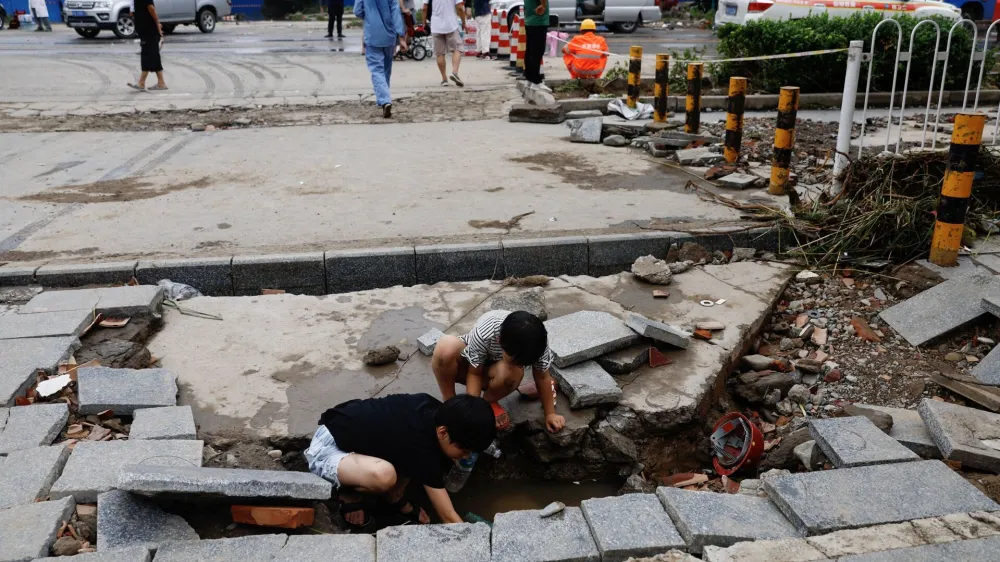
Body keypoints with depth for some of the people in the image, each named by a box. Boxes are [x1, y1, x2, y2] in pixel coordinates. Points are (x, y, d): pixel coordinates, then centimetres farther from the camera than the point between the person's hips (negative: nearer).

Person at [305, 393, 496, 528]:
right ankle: (347, 492, -4)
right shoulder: (422, 450, -31)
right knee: (384, 475, -38)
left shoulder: (432, 407, -9)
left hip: (351, 426, 9)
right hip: (326, 448, -9)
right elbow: (449, 517, -25)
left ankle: (394, 498, 5)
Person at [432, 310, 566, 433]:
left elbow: (542, 378, -16)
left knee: (513, 373, -37)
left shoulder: (537, 340, -31)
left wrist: (550, 414, -11)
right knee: (446, 347, -37)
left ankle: (489, 402, -3)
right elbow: (474, 373, -24)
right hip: (470, 366, -1)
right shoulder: (484, 333, -38)